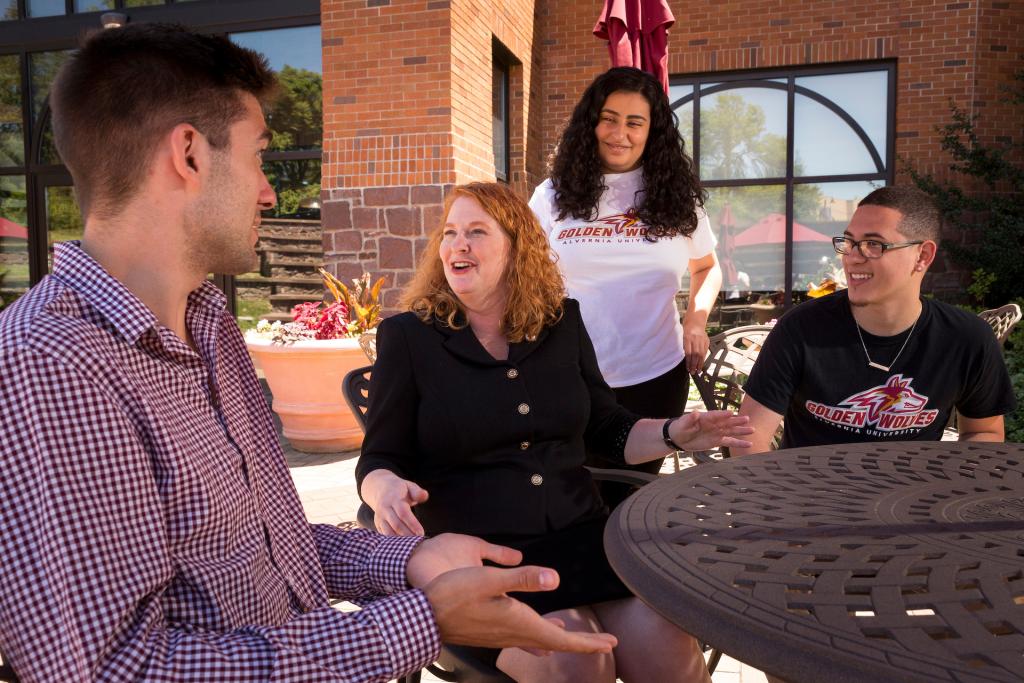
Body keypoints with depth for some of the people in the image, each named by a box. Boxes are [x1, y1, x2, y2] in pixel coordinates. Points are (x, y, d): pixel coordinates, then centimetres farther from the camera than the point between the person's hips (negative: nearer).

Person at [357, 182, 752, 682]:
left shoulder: (561, 323, 9)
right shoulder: (408, 337, 0)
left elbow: (606, 430, 18)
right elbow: (378, 460, 0)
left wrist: (673, 434, 0)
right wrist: (387, 490, -23)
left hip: (579, 536, 4)